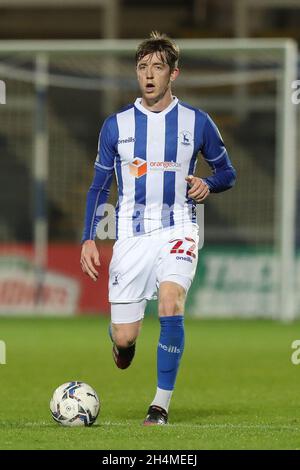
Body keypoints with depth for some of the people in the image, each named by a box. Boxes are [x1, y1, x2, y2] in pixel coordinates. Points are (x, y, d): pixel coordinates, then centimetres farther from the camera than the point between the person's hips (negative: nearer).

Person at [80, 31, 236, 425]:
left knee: (170, 300, -30)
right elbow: (99, 187, 12)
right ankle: (126, 341, 37)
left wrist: (208, 185, -8)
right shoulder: (116, 126, 6)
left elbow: (227, 172, 15)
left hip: (177, 229, -1)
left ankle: (162, 403, -20)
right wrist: (89, 239, 2)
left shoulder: (197, 123, 4)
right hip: (131, 234, 1)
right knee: (124, 338, -4)